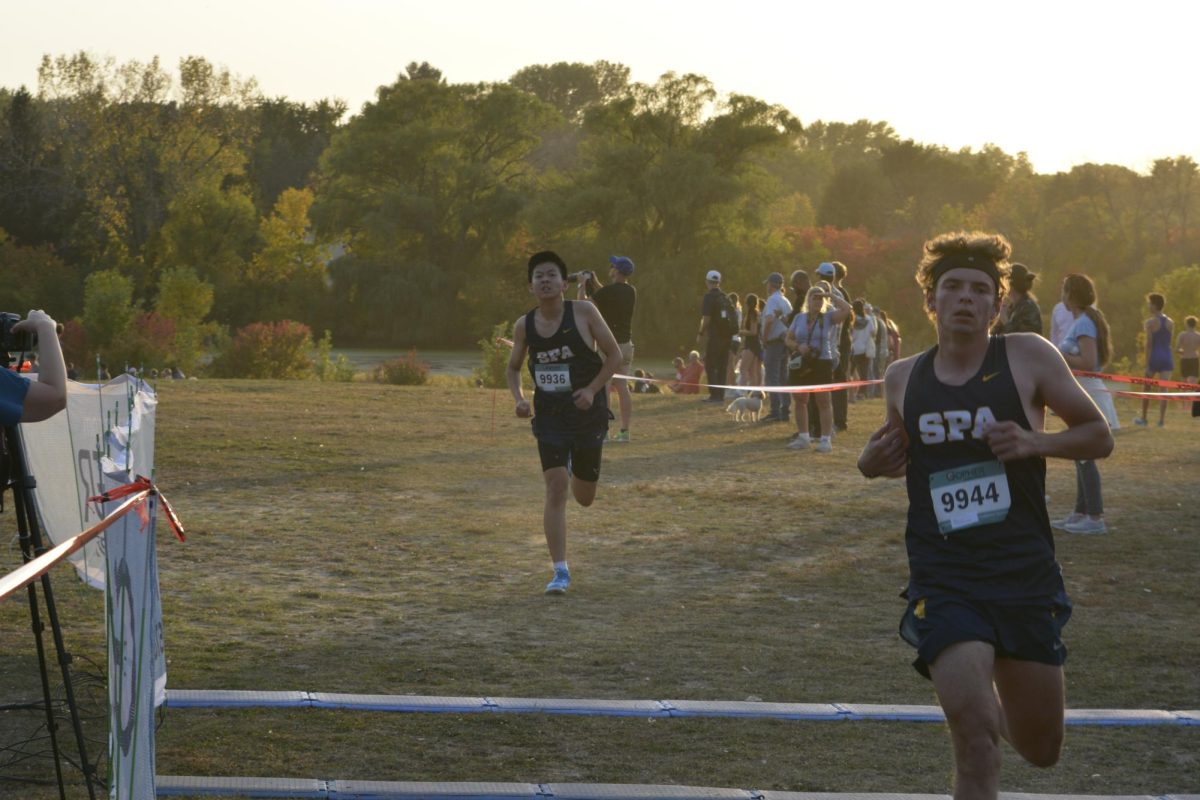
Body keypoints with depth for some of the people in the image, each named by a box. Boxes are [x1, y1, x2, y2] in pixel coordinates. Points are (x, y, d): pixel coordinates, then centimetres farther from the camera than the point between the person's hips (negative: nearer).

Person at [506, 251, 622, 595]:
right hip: (549, 415, 1)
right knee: (555, 489, -14)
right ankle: (560, 571, -7)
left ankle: (575, 469, 51)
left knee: (584, 498, 12)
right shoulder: (524, 326, -2)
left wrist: (592, 389, -17)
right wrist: (519, 398, -5)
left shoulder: (584, 312, -10)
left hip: (588, 414, -1)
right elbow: (513, 367, 14)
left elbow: (614, 354, -4)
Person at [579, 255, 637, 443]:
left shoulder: (608, 291, -15)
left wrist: (582, 285, 7)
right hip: (626, 344, 7)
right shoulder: (631, 292, 8)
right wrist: (595, 283, 26)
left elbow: (583, 303, -9)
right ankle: (624, 431, 8)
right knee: (622, 387, 8)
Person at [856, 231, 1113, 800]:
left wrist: (1037, 441, -17)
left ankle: (986, 696, 46)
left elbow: (1100, 436, 2)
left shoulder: (1027, 357, -3)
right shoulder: (903, 378, 5)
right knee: (974, 734, -22)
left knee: (1041, 751, 13)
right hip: (943, 579, 0)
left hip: (1026, 577, 1)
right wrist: (872, 461, 0)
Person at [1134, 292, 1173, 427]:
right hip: (1167, 357, 4)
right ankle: (1162, 419, -5)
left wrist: (1147, 364, -11)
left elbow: (1149, 344, -12)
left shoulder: (1150, 322, -8)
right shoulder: (1170, 322, 7)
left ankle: (1143, 418, 16)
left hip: (1155, 357, -4)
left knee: (1147, 388, 10)